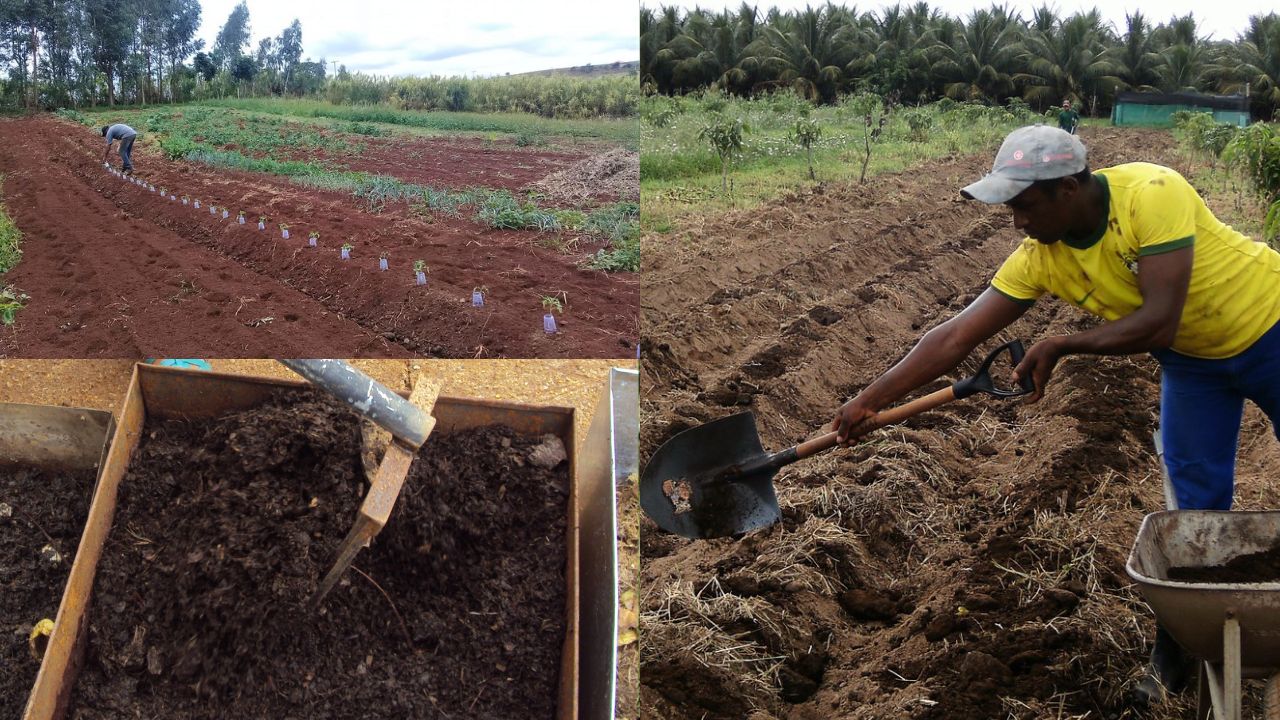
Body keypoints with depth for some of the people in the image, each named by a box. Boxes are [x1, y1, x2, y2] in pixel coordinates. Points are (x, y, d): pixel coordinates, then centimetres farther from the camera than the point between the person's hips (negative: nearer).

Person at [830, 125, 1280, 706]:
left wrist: (1060, 347, -27)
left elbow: (1157, 324, -38)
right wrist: (869, 400, -20)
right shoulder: (1040, 258, -18)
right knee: (1196, 502, 2)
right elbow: (956, 336, -17)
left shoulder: (1152, 194, -36)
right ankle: (1173, 656, 14)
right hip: (1192, 361, 4)